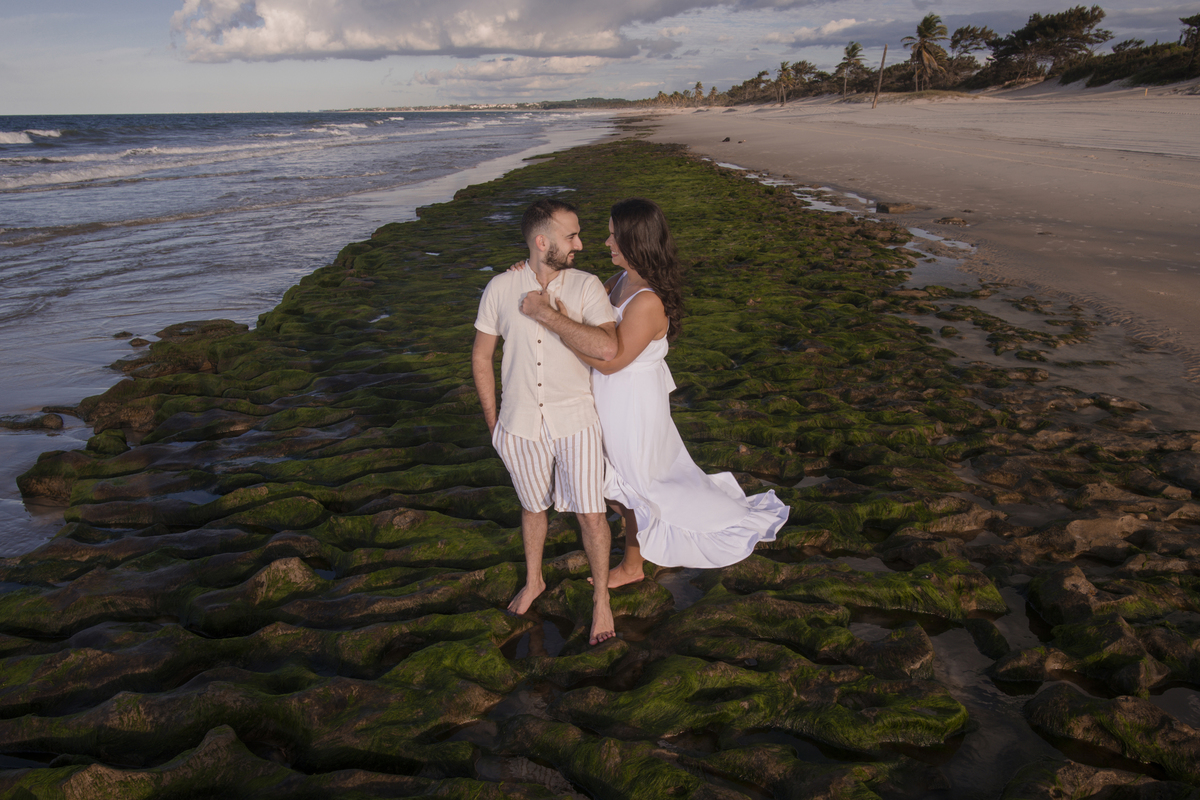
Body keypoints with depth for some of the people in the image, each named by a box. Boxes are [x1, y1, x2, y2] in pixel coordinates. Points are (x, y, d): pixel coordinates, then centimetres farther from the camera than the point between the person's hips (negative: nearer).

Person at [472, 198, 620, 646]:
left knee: (590, 514, 0)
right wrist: (492, 421, 6)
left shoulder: (586, 286, -10)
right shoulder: (501, 288, -6)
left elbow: (606, 348, -27)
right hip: (520, 425, 2)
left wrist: (547, 314, -24)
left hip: (576, 423, -1)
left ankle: (601, 599, 24)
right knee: (533, 507, 20)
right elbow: (481, 356, 4)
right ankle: (533, 582, 46)